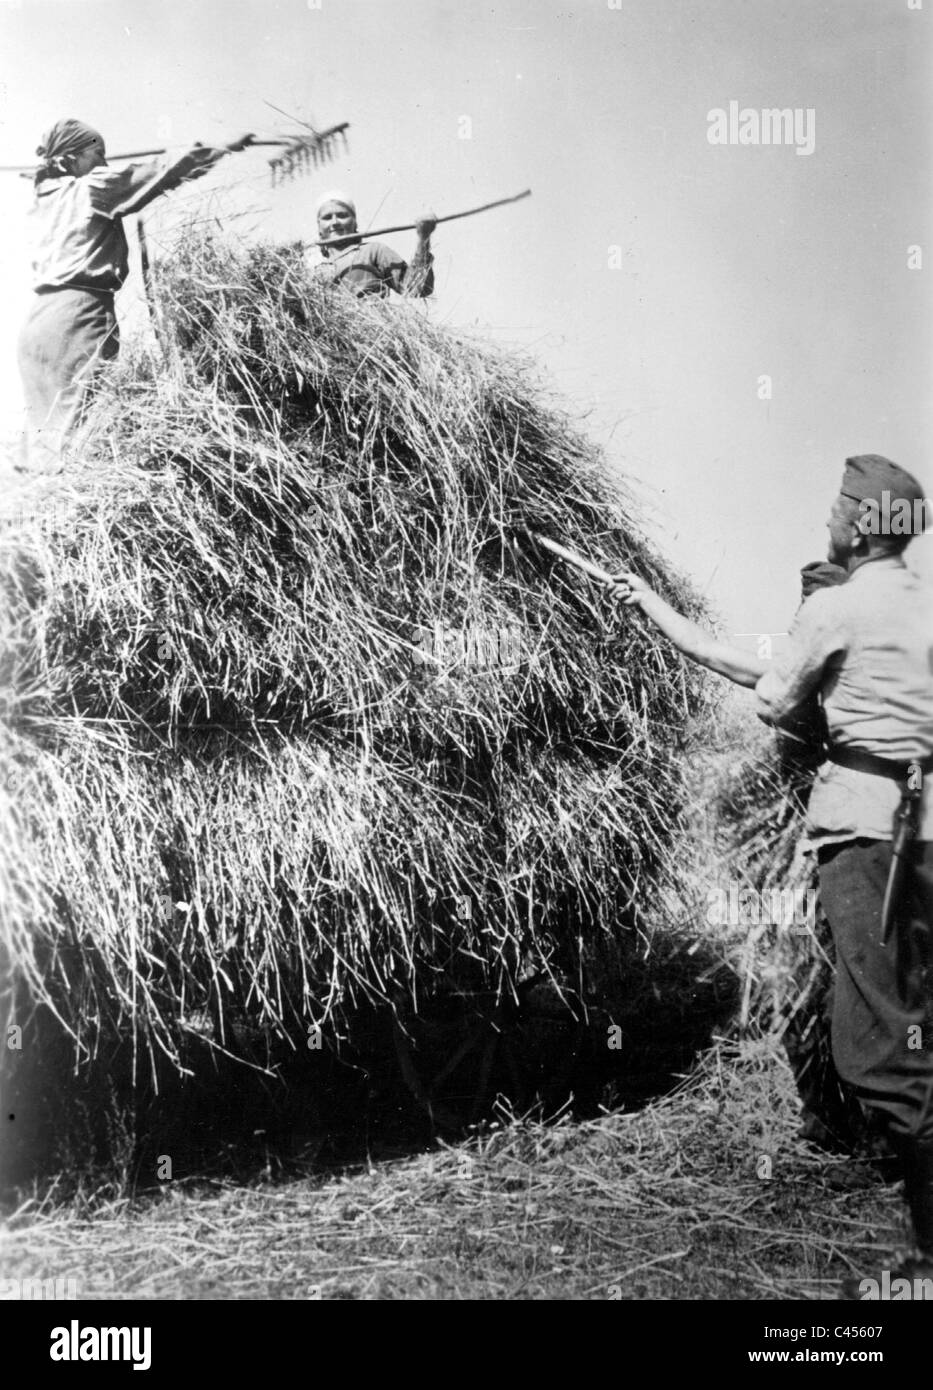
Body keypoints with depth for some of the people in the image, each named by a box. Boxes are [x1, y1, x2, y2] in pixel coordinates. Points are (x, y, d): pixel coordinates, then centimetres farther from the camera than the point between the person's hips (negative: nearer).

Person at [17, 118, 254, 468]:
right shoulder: (91, 189, 0)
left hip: (40, 315, 8)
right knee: (83, 422, -12)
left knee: (45, 423, 7)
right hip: (79, 311, -8)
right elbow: (159, 171, 2)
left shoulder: (47, 198, 21)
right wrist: (224, 149, 8)